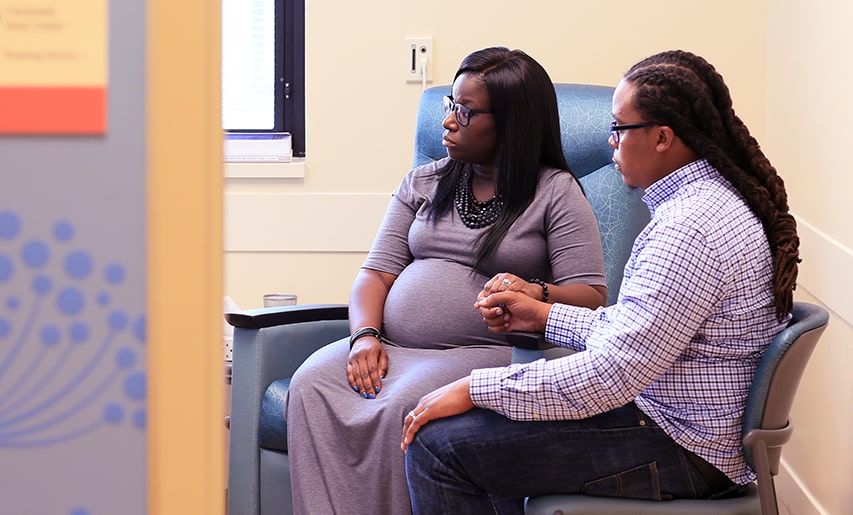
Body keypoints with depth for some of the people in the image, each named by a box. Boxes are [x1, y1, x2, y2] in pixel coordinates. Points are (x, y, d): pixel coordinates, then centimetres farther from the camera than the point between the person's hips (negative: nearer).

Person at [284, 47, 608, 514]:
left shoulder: (555, 191, 5)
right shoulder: (422, 184, 20)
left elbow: (592, 297, -3)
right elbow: (376, 274, 14)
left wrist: (535, 295, -25)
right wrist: (366, 336, -7)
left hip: (486, 351, -5)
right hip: (392, 346, 5)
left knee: (401, 408, -34)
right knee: (310, 386, -24)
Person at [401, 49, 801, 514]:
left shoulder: (690, 229, -24)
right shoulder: (710, 198, 10)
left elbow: (612, 374, -26)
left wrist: (475, 388, -19)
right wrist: (545, 316, 16)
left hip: (677, 450, -11)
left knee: (439, 442, -13)